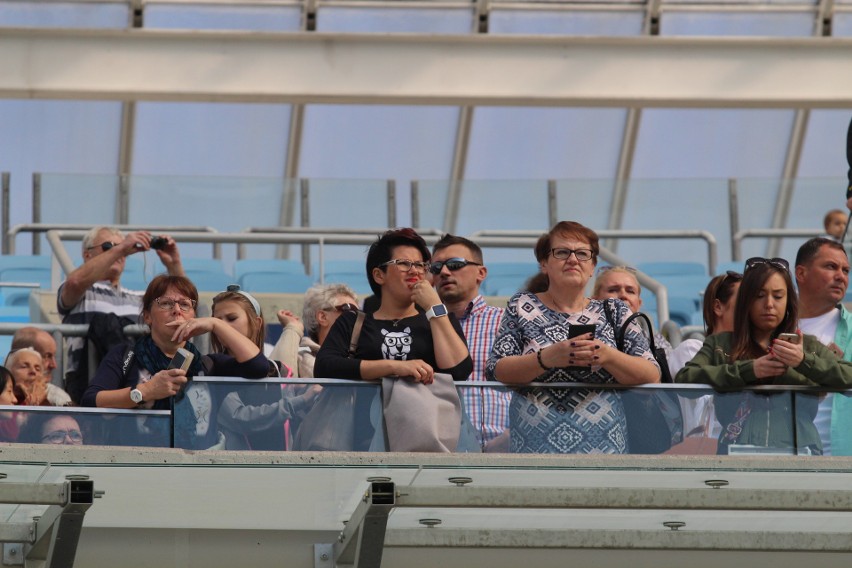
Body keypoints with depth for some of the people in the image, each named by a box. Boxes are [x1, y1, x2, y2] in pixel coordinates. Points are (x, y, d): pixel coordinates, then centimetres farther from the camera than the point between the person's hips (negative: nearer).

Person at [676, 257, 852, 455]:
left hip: (798, 449, 1)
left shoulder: (809, 346, 19)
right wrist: (749, 370, -7)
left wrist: (804, 361, -9)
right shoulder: (720, 344, 16)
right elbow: (684, 377, -1)